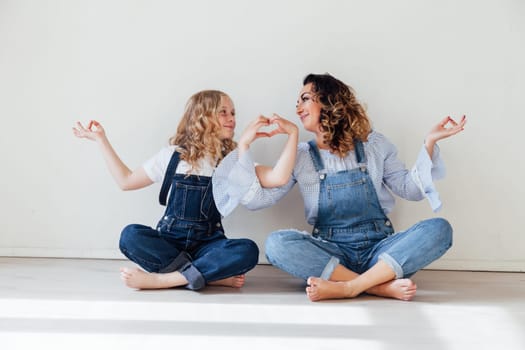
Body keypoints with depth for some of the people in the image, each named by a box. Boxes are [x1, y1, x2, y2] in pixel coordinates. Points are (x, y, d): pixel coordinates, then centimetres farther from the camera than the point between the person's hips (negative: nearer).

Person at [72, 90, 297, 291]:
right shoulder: (172, 156, 6)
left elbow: (278, 177, -10)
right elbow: (126, 181, 12)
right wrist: (101, 139, 12)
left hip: (208, 244, 0)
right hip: (169, 241, 0)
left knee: (247, 250, -31)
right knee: (131, 236, -30)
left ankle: (160, 279, -30)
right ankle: (213, 276, -28)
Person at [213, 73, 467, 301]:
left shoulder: (373, 144, 8)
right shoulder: (300, 157, 8)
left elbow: (411, 189, 10)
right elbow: (257, 199, 2)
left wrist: (429, 143, -2)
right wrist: (243, 147, -5)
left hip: (380, 250, 1)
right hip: (331, 253, 0)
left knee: (439, 228, -25)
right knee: (277, 243, -29)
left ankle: (347, 287, -36)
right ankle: (382, 286, -32)